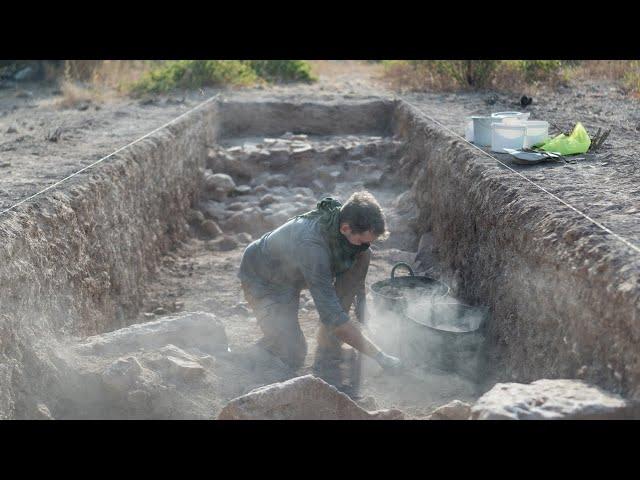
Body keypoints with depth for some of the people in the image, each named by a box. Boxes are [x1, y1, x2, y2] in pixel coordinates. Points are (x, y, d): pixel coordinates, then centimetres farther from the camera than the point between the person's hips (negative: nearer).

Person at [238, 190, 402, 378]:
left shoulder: (346, 215, -20)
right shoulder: (311, 244, -41)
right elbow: (331, 314, -41)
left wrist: (361, 299, -7)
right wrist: (379, 355, -40)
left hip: (296, 272, 8)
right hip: (263, 280, -7)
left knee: (362, 256, -16)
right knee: (292, 358, -26)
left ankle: (328, 351, -7)